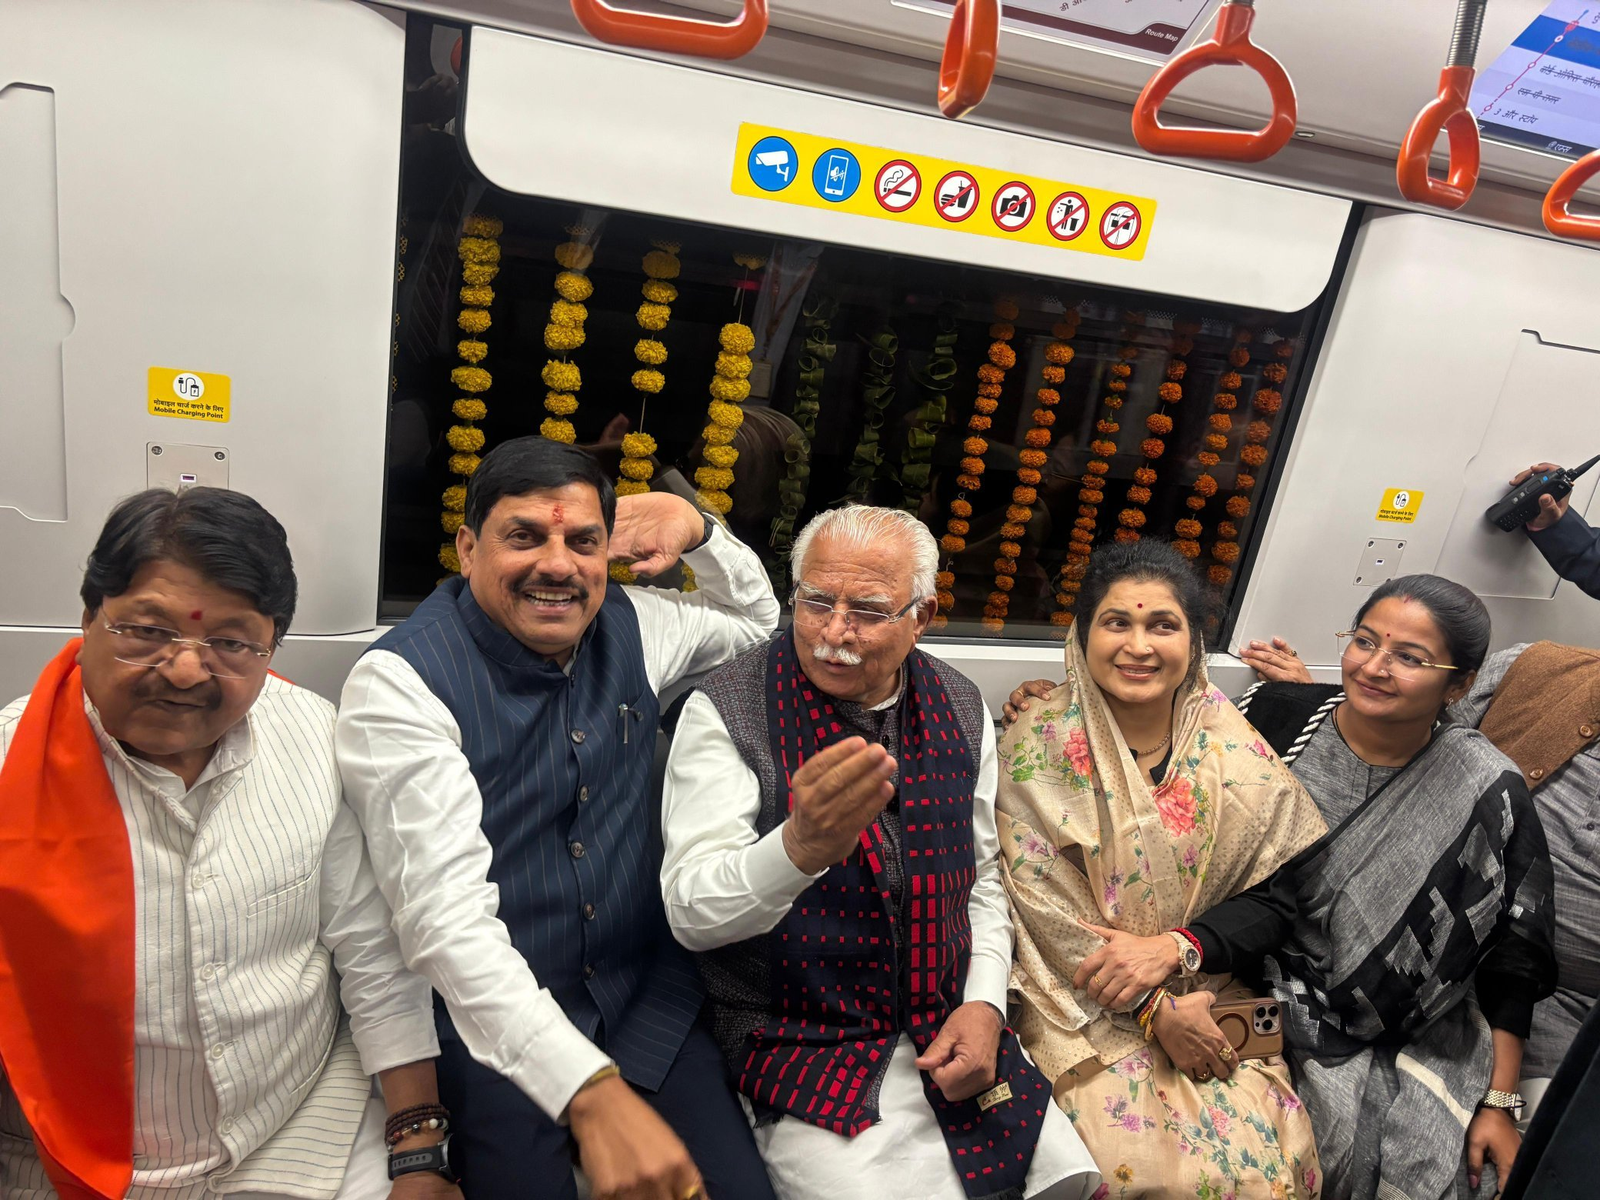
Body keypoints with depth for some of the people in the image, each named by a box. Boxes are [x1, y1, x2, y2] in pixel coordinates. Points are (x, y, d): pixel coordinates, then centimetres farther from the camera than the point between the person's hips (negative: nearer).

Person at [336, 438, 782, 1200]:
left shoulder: (629, 626, 1)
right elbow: (446, 916, -24)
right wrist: (592, 1092, -33)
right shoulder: (401, 679, -15)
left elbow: (757, 624, 21)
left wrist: (698, 531, 1)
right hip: (491, 1024, -3)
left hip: (648, 999, 4)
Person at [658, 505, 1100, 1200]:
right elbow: (691, 913, -21)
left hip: (948, 1032, 5)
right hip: (798, 1049, -4)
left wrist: (984, 1004, -3)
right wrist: (801, 846, -40)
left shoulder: (961, 710, 3)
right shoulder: (725, 712, -13)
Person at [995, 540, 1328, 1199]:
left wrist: (1173, 947, -15)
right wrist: (1154, 1012, -14)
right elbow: (1042, 907, -10)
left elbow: (1278, 897, 1)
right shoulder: (1039, 744, -10)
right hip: (1080, 1005, -2)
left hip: (1208, 996, 3)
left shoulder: (1233, 746, -1)